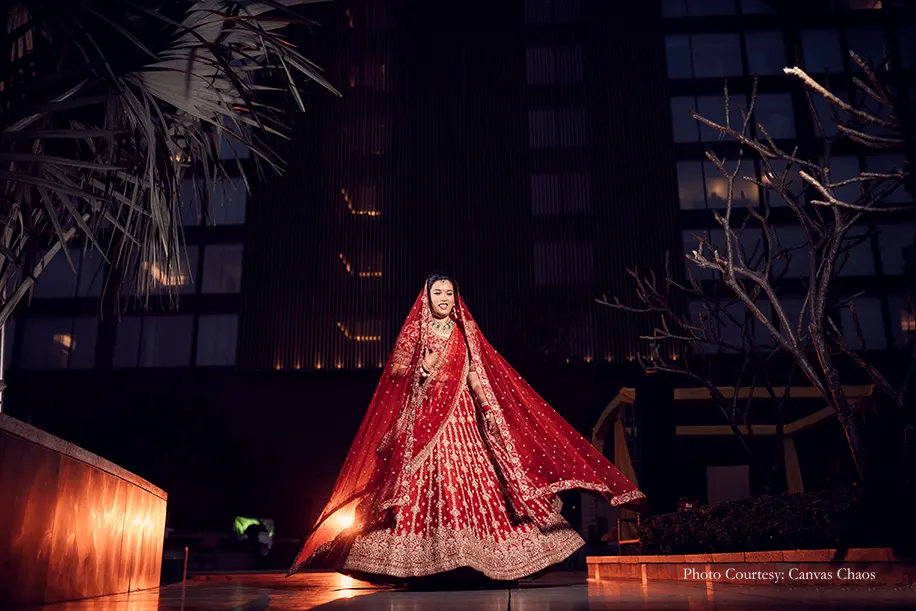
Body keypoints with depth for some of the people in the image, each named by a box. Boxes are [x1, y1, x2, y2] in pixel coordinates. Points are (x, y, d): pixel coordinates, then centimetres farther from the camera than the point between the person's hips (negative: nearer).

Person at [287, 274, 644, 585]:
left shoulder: (466, 331, 15)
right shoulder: (414, 331, 8)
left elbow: (478, 376, 11)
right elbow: (396, 372, 3)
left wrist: (491, 409, -1)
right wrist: (424, 369, -14)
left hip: (461, 415, 3)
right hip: (424, 416, -2)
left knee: (469, 478, -6)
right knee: (426, 483, -11)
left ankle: (467, 558, -3)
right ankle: (422, 562, -10)